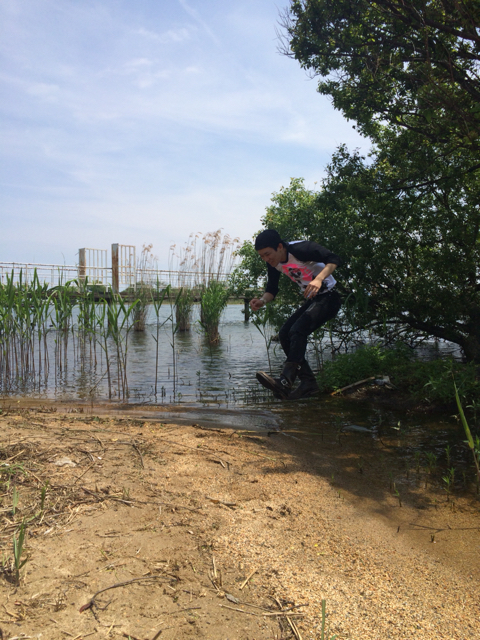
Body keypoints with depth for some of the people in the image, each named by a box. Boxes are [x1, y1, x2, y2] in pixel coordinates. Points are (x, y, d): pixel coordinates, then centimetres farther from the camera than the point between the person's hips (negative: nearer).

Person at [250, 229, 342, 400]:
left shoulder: (301, 249, -22)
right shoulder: (273, 264, 0)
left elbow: (333, 259, -25)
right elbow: (272, 289, 7)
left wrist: (318, 279, -41)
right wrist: (262, 301, -15)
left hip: (329, 297, -9)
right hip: (311, 300, 9)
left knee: (297, 331, -27)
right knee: (284, 334, -2)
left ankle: (285, 382, -31)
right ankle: (308, 383, 2)